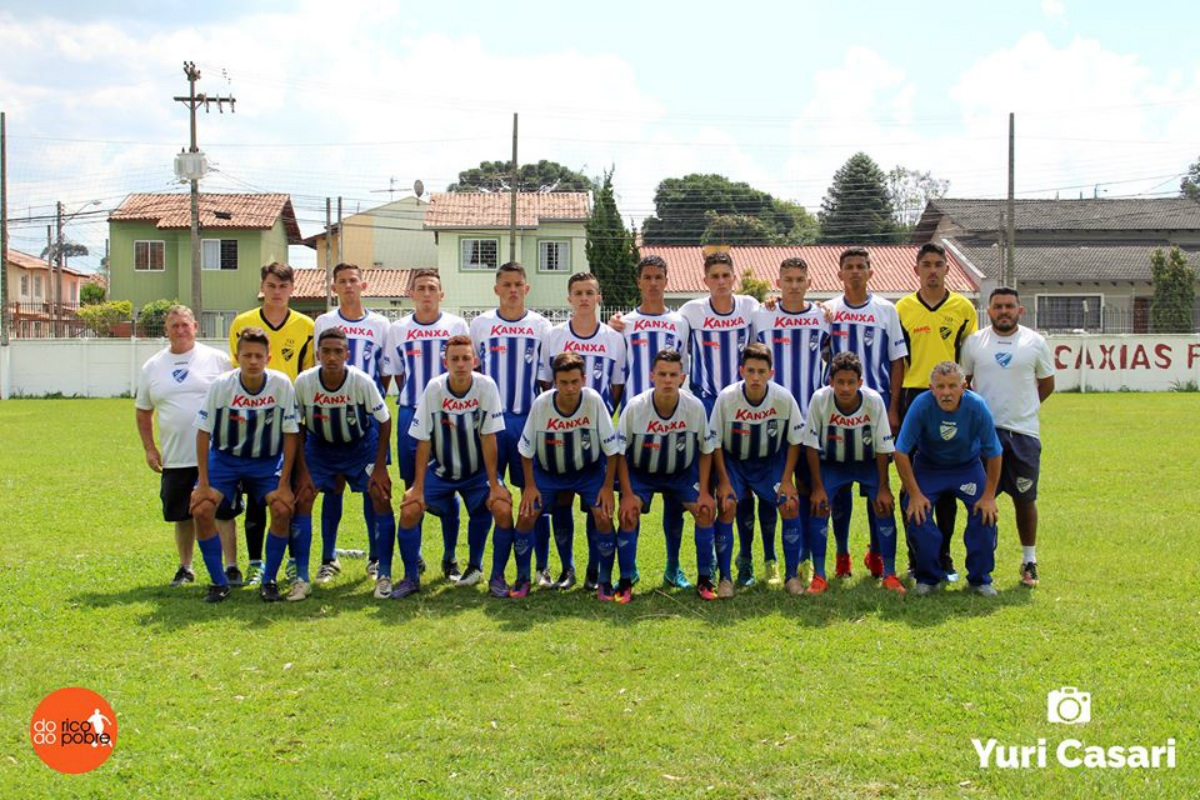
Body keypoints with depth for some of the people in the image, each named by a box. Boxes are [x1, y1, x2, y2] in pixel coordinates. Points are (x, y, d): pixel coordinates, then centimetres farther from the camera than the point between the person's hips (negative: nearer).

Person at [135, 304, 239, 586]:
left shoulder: (217, 359, 0)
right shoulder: (152, 367, 8)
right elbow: (143, 412, 17)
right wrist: (149, 449, 10)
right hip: (175, 458, 3)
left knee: (223, 513, -2)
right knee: (183, 516, 12)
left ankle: (231, 567, 6)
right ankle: (185, 568, 27)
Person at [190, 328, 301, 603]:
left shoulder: (282, 385, -17)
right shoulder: (221, 385, -17)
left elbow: (291, 435, -10)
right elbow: (203, 433, -9)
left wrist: (284, 485, -12)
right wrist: (203, 484, -11)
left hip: (267, 461, 0)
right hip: (225, 458, 0)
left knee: (283, 508, -21)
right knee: (201, 509, -18)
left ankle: (269, 581, -2)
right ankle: (219, 582, 0)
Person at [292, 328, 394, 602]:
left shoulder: (363, 382, -26)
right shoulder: (304, 382, -22)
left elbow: (384, 422, -12)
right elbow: (297, 428, -7)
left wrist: (380, 468, -13)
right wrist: (302, 471, -10)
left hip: (362, 445, -1)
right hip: (319, 447, 1)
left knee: (380, 496, -16)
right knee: (301, 498, -13)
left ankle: (384, 575, -5)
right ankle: (301, 578, -4)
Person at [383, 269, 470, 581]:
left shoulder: (457, 326, 2)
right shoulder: (398, 329, 6)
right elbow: (396, 374, 14)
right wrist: (412, 401, 4)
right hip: (410, 415, 1)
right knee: (413, 488, 6)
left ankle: (450, 558, 10)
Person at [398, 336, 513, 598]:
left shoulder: (486, 386, -17)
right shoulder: (434, 388, -16)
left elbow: (488, 439, -14)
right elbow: (423, 442, -12)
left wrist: (494, 485, -14)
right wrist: (418, 488, -14)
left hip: (478, 471, 0)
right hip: (440, 470, 1)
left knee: (504, 509, -21)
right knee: (410, 510, -17)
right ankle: (411, 578, 3)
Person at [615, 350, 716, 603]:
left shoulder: (695, 407, -19)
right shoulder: (634, 407, -23)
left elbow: (706, 451, -4)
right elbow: (620, 453, -12)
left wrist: (704, 492, -9)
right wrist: (628, 494, -17)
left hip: (682, 473, 2)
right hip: (640, 472, -1)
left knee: (707, 510, -14)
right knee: (627, 513, -21)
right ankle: (625, 583, -7)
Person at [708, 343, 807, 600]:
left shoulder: (783, 398, -19)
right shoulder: (726, 397, -22)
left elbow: (795, 441, -4)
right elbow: (715, 443, -10)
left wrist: (787, 480, -8)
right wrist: (723, 481, -15)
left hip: (770, 462, 1)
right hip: (733, 462, -1)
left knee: (791, 505, -15)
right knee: (727, 506, -21)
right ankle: (724, 577, -8)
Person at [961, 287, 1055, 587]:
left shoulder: (1036, 342, 3)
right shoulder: (974, 341, 4)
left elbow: (1047, 385, 13)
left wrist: (1023, 407, 8)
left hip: (1024, 432, 0)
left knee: (1025, 498, 6)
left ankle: (1029, 561, 19)